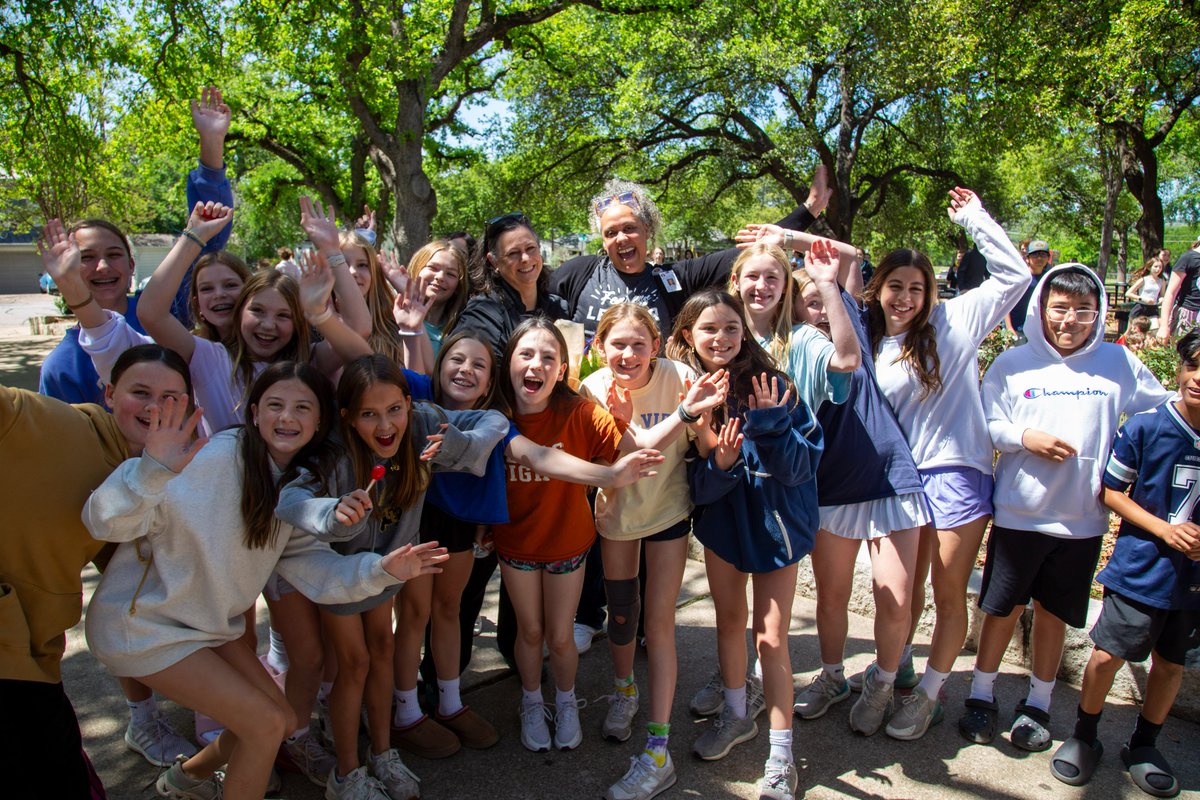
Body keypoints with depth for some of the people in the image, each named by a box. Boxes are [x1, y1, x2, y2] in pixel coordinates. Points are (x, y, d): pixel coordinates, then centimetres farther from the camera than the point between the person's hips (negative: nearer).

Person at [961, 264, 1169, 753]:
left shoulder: (1120, 364, 1)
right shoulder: (1013, 363, -1)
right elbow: (985, 424, -2)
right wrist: (1025, 437, -17)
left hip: (1082, 518, 1)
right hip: (1019, 511, -1)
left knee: (1054, 611, 13)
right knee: (1004, 606, 8)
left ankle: (1037, 704, 31)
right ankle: (981, 696, 25)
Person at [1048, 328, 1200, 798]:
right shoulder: (1145, 428, -11)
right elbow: (1111, 490, -4)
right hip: (1141, 568, -3)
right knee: (1108, 654, -1)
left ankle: (1143, 745, 36)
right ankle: (1084, 738, 22)